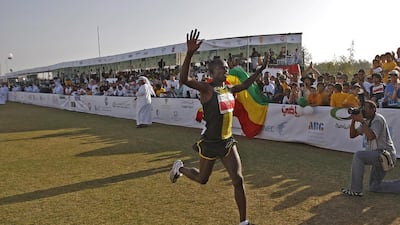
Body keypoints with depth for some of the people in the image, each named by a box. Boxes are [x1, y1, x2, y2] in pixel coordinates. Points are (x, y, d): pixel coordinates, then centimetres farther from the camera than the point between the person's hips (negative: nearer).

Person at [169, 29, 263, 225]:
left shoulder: (228, 89, 6)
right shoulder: (206, 89, -16)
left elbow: (244, 85, 28)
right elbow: (184, 80, -34)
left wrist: (260, 70, 25)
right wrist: (190, 54, -46)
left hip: (228, 142, 6)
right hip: (210, 143, -6)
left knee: (238, 181, 1)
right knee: (202, 179, 16)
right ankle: (179, 167, 47)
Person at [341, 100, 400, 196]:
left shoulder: (378, 119, -15)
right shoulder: (367, 121, 11)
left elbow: (371, 136, -31)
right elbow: (352, 135, 7)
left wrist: (361, 121, -27)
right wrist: (353, 120, -6)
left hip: (385, 154, -10)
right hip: (379, 156, 10)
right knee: (374, 187, 12)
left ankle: (355, 190, -19)